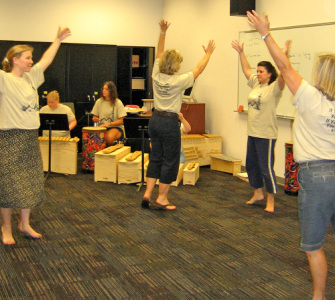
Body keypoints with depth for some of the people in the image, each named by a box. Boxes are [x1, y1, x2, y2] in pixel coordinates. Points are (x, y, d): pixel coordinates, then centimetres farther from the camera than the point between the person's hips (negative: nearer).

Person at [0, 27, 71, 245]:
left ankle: (25, 223, 26)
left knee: (31, 183, 12)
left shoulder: (30, 77, 11)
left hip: (31, 137, 7)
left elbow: (46, 60, 23)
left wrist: (58, 40, 26)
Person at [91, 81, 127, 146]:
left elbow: (121, 121, -7)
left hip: (115, 127, -2)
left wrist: (108, 124, -21)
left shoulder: (118, 103, -5)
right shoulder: (99, 101, 5)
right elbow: (94, 117, 13)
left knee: (109, 138, -36)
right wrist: (95, 119, -12)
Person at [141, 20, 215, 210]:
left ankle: (148, 194, 12)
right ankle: (162, 198, 8)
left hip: (155, 120, 7)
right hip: (169, 123, -7)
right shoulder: (178, 81, -15)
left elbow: (159, 53, 12)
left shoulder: (156, 75, -1)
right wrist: (208, 54, 11)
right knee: (170, 160, 4)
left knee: (156, 157, 15)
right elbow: (199, 70, -3)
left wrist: (163, 32, 14)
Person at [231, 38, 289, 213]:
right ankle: (258, 193, 33)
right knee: (251, 164, 17)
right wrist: (241, 53, 16)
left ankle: (270, 200, 9)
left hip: (266, 135, -8)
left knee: (266, 167, -4)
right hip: (252, 133, 8)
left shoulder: (274, 88, -11)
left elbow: (282, 76, -28)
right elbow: (246, 70, 20)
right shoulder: (255, 84, 10)